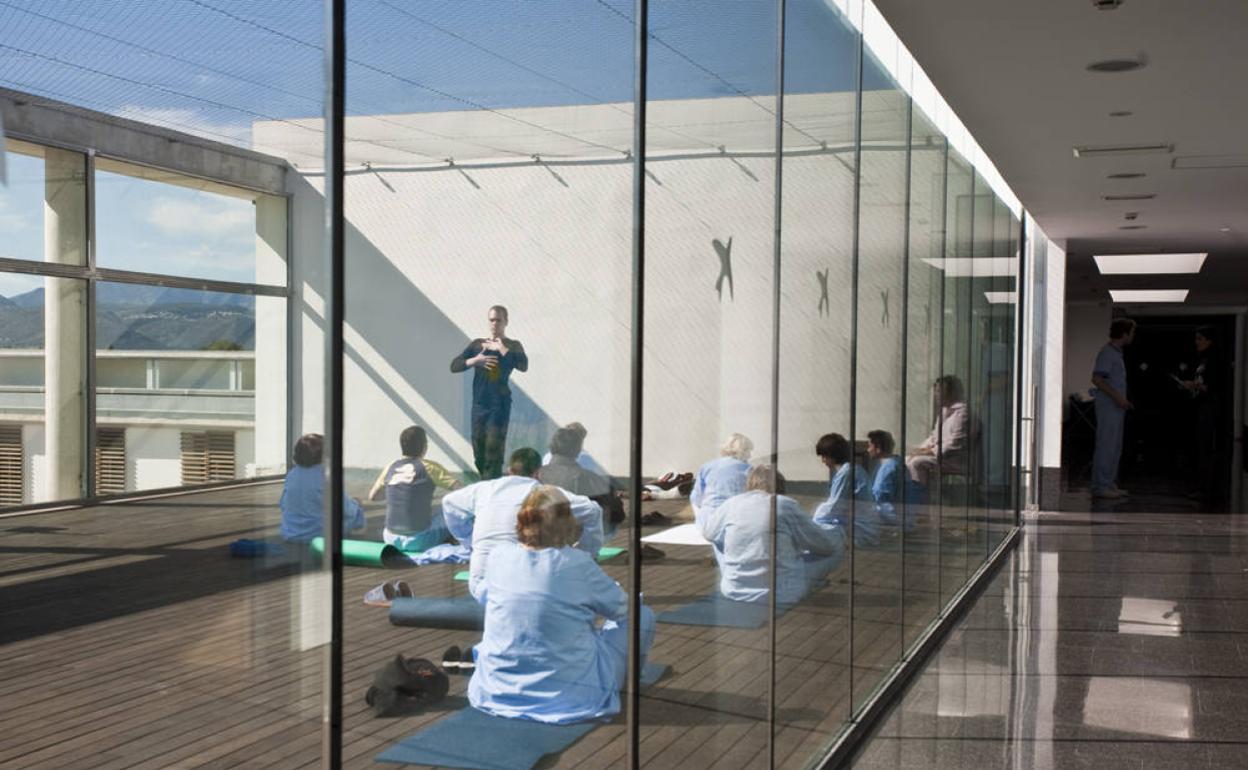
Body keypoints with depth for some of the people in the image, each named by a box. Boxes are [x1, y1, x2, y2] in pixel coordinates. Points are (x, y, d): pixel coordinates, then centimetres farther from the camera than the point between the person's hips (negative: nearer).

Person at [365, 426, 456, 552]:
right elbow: (458, 486, -10)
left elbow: (372, 496, 15)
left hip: (392, 539, 5)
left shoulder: (391, 467, 3)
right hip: (419, 540, -5)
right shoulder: (428, 467, -10)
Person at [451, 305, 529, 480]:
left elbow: (524, 366, -16)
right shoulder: (477, 344, 10)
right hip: (479, 403, 4)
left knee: (494, 448, -11)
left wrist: (503, 349, -18)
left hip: (500, 404, -3)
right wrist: (473, 360, -12)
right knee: (478, 449, 8)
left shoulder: (513, 345, 3)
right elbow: (454, 365, 5)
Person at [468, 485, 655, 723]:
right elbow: (620, 607, 0)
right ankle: (625, 680, 33)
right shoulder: (578, 564, -16)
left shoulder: (499, 556, -6)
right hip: (568, 693, -4)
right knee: (643, 615, 12)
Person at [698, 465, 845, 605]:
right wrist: (837, 532, 23)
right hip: (783, 595, -4)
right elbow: (827, 544, 1)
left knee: (718, 537, 29)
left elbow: (706, 531, 18)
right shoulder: (786, 506, -8)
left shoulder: (731, 504, 0)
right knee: (837, 542, 9)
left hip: (733, 592, 4)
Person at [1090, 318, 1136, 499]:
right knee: (1106, 446, -8)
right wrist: (1117, 397, -23)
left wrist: (1123, 400, 19)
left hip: (1116, 407, 10)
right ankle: (1100, 486, -6)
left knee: (1115, 448, 11)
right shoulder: (1107, 352, -13)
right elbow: (1096, 379, -21)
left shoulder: (1116, 352, 17)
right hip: (1108, 407, -10)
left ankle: (1109, 484, 16)